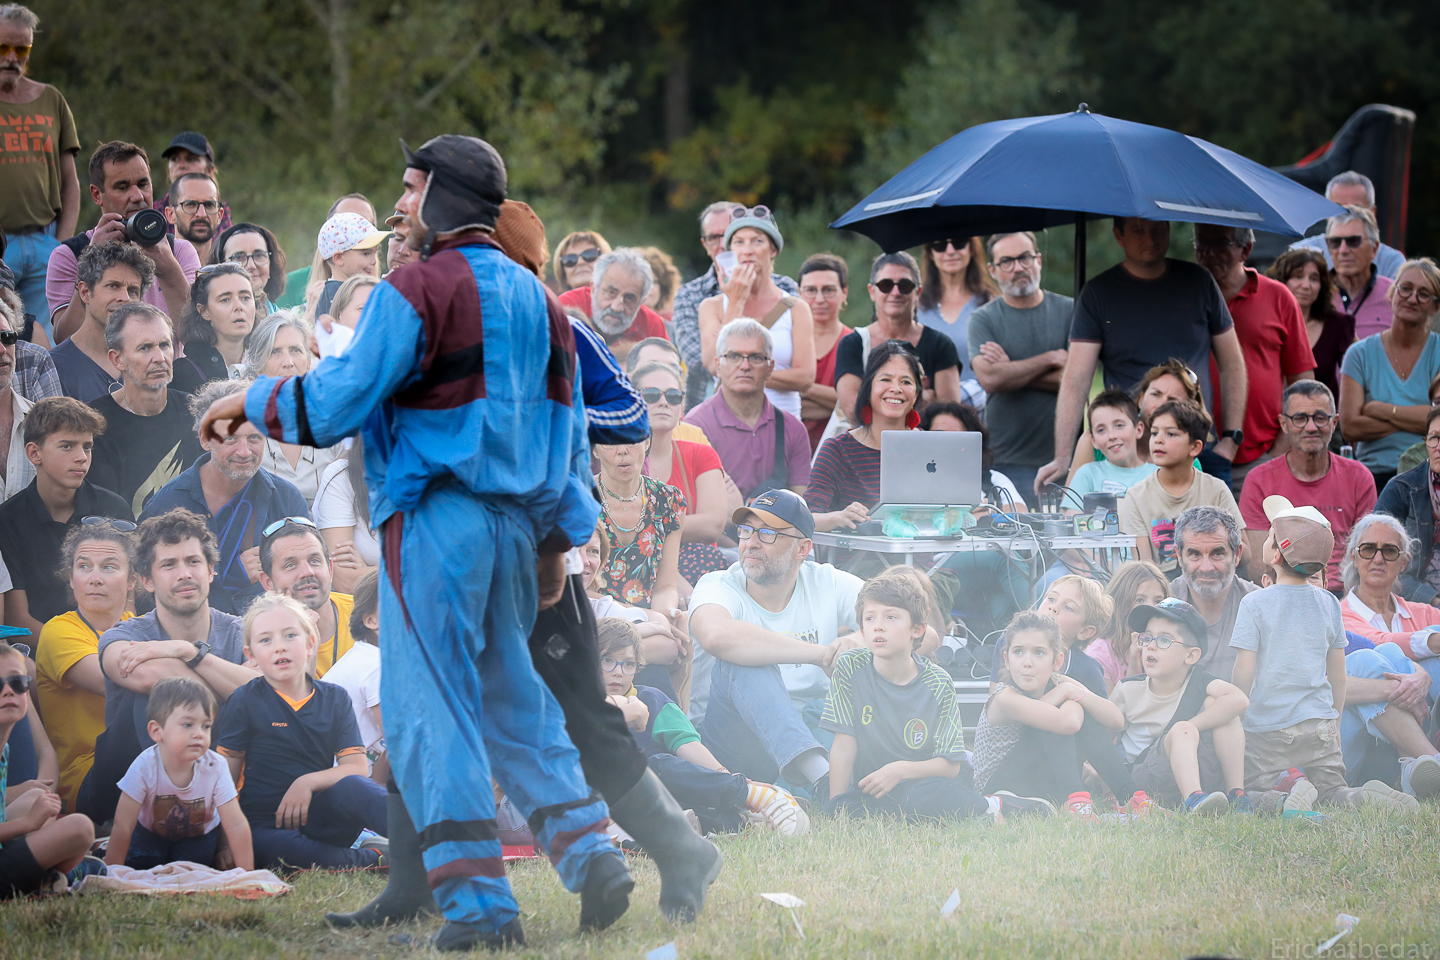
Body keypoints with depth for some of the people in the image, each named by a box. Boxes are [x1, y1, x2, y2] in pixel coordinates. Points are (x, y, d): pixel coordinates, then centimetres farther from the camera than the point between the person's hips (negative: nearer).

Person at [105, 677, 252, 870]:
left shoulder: (215, 767, -30)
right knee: (139, 864, -21)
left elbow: (236, 826, -27)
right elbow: (122, 827, -29)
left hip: (199, 835, 1)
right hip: (152, 832, -1)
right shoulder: (145, 767, -34)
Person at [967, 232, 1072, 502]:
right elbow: (989, 378, -11)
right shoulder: (983, 319, 6)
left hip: (1063, 456, 1)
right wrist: (1051, 359, -6)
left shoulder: (1069, 311, 7)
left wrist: (1012, 370, -6)